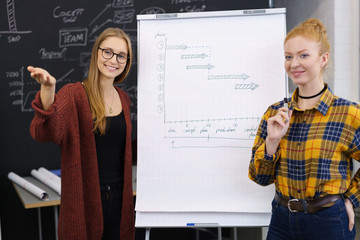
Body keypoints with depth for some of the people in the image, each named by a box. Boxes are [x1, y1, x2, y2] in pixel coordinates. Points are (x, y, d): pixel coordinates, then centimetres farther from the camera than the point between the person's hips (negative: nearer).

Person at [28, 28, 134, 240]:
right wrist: (48, 89, -43)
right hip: (84, 199, -5)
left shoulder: (124, 99, 6)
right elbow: (44, 134, -29)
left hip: (119, 198, 5)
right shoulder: (74, 94, -11)